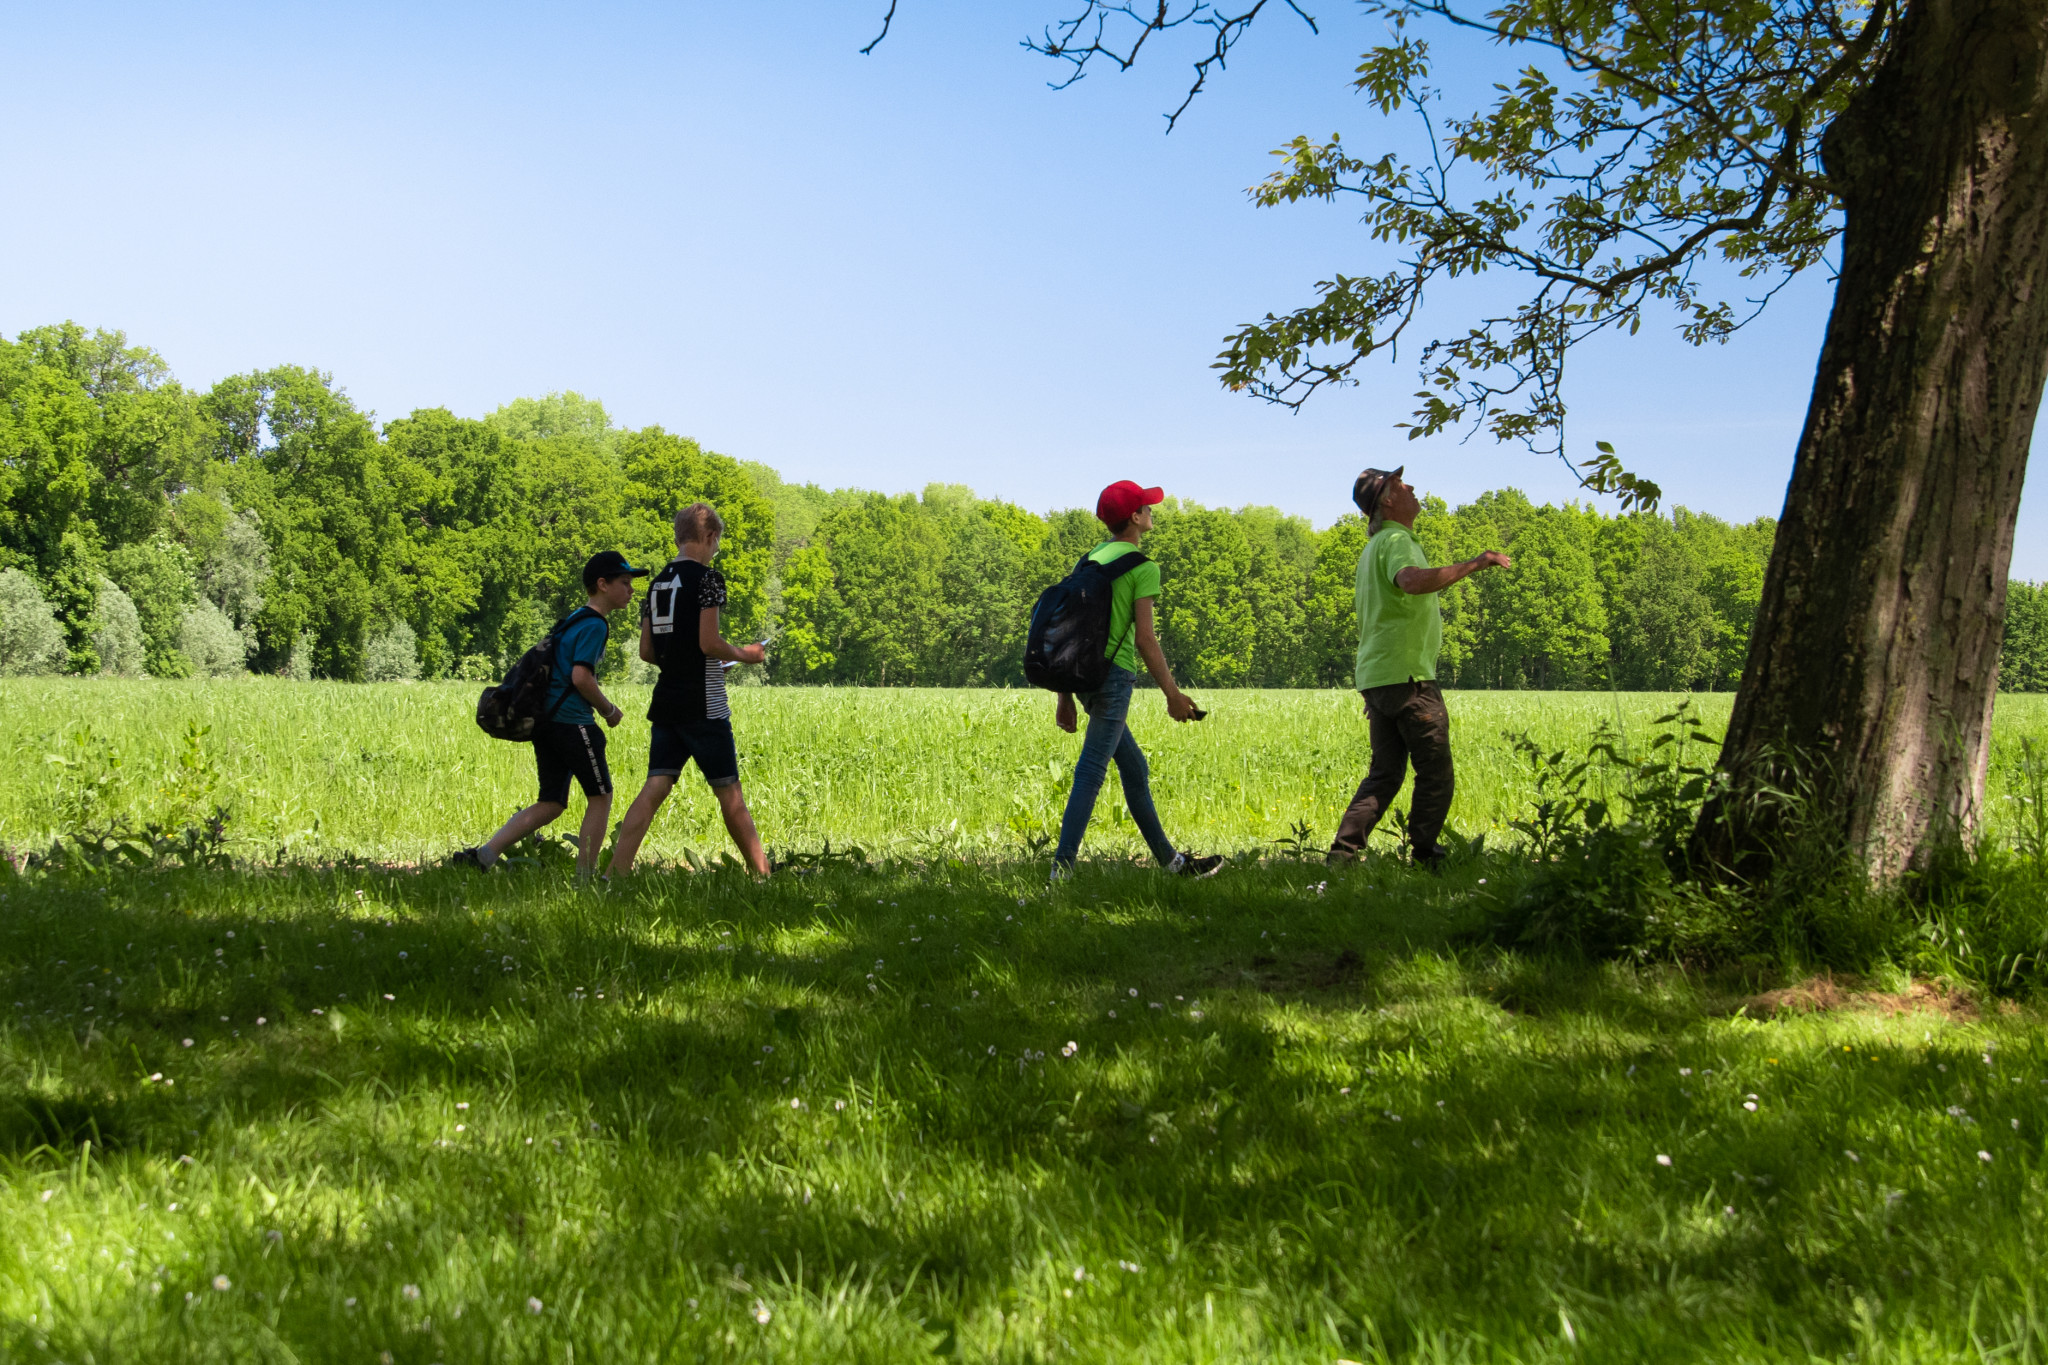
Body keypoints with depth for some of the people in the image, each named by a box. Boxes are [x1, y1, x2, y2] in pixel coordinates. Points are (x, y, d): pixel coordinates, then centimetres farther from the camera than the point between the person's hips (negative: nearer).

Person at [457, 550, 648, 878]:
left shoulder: (575, 618, 19)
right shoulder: (594, 624, -11)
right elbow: (581, 677, -19)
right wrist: (609, 710, -6)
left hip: (545, 720, 9)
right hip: (572, 722, -9)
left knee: (551, 804, 10)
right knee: (600, 796, 3)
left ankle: (483, 854, 0)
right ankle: (584, 876, 4)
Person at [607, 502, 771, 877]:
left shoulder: (658, 583, 13)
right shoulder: (707, 578, -9)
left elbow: (647, 651, 14)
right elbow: (709, 643, -16)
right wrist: (744, 654, 1)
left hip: (667, 704, 6)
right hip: (704, 706, -6)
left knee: (655, 788, 2)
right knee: (730, 793, 2)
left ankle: (615, 873, -7)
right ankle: (762, 875, 10)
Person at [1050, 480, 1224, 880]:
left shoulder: (1091, 559, 15)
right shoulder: (1142, 567, -8)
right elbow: (1144, 639, -13)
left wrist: (1065, 696, 19)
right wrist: (1173, 693, -7)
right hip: (1114, 672, -8)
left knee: (1134, 768, 16)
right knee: (1091, 771, -11)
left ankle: (1170, 859, 25)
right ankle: (1062, 866, -16)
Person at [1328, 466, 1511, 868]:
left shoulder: (1374, 547, 22)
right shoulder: (1397, 541, -11)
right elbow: (1412, 581, -34)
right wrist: (1474, 564, -31)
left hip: (1376, 676, 10)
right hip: (1407, 676, -10)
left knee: (1384, 774, 10)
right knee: (1435, 774, -2)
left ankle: (1344, 850, 0)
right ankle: (1425, 858, -1)